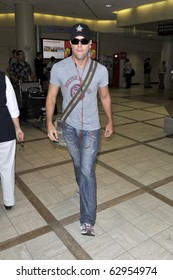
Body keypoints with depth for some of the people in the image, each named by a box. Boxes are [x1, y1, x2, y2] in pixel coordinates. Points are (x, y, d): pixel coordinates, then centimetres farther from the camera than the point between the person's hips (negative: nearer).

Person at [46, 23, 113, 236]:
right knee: (78, 163, 21)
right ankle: (82, 186, 53)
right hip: (69, 126, 2)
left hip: (91, 127, -1)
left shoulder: (100, 70, -9)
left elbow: (105, 97, 5)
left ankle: (87, 220, 2)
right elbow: (51, 97, -2)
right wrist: (49, 124, -7)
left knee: (87, 171, -6)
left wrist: (110, 121, 10)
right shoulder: (59, 68, -11)